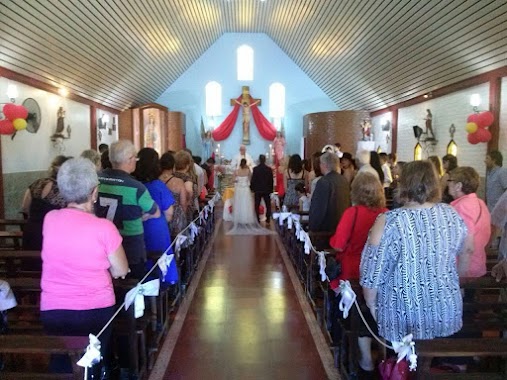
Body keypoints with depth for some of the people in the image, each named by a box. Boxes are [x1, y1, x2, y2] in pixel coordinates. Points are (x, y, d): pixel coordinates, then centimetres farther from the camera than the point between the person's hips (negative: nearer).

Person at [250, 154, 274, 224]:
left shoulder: (255, 169, -9)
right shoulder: (269, 169, -5)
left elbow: (253, 180, -6)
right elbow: (271, 180, 0)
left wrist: (252, 188, 8)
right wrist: (271, 189, 9)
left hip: (257, 190, -1)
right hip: (267, 190, 1)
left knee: (257, 206, 6)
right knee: (268, 205, 9)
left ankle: (257, 220, 7)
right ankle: (268, 220, 7)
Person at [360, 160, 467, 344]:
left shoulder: (387, 222, -20)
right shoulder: (452, 215, -7)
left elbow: (371, 276, -14)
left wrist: (372, 306, 2)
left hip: (403, 322, -4)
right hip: (448, 317, 5)